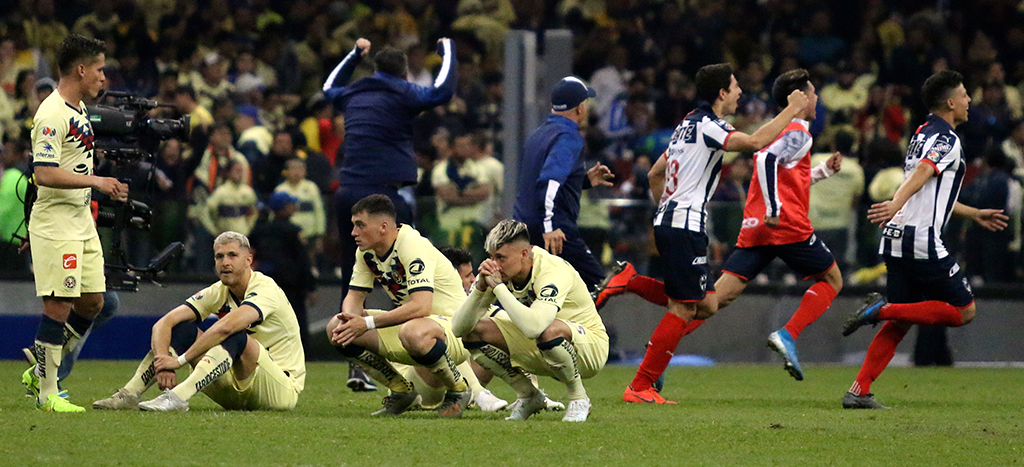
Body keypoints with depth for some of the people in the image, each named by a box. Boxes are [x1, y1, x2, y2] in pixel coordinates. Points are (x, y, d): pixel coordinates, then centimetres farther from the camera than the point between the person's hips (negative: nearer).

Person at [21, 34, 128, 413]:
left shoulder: (79, 109, 14)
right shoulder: (52, 114, -17)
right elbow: (44, 174, -24)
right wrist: (95, 181, -26)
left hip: (82, 221, 10)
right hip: (55, 222, -10)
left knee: (92, 302, 10)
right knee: (58, 306, -9)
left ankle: (40, 372, 21)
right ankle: (47, 393, -3)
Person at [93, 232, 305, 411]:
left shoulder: (265, 289, -19)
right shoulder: (218, 293, 2)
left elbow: (225, 327, -36)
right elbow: (163, 324, -7)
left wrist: (180, 360, -33)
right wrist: (162, 364, -26)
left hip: (283, 389, -7)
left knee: (235, 336, -33)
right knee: (181, 328, -5)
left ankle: (177, 397, -44)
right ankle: (129, 395, -16)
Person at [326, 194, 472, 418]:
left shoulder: (412, 246, -24)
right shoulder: (367, 252, 2)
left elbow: (421, 306, -34)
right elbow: (355, 296, 6)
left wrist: (367, 323, -33)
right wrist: (349, 316, -20)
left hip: (453, 325, -8)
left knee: (413, 333, -43)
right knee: (336, 328, -5)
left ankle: (458, 390, -13)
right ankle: (401, 391, 6)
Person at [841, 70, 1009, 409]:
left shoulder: (924, 135, 22)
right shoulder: (946, 140, -8)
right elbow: (921, 173, -26)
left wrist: (974, 214, 40)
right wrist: (895, 204, -42)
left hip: (896, 241, 9)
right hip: (923, 242, -9)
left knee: (899, 324, 11)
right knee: (964, 311, 0)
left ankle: (859, 391, 1)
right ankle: (883, 309, -10)